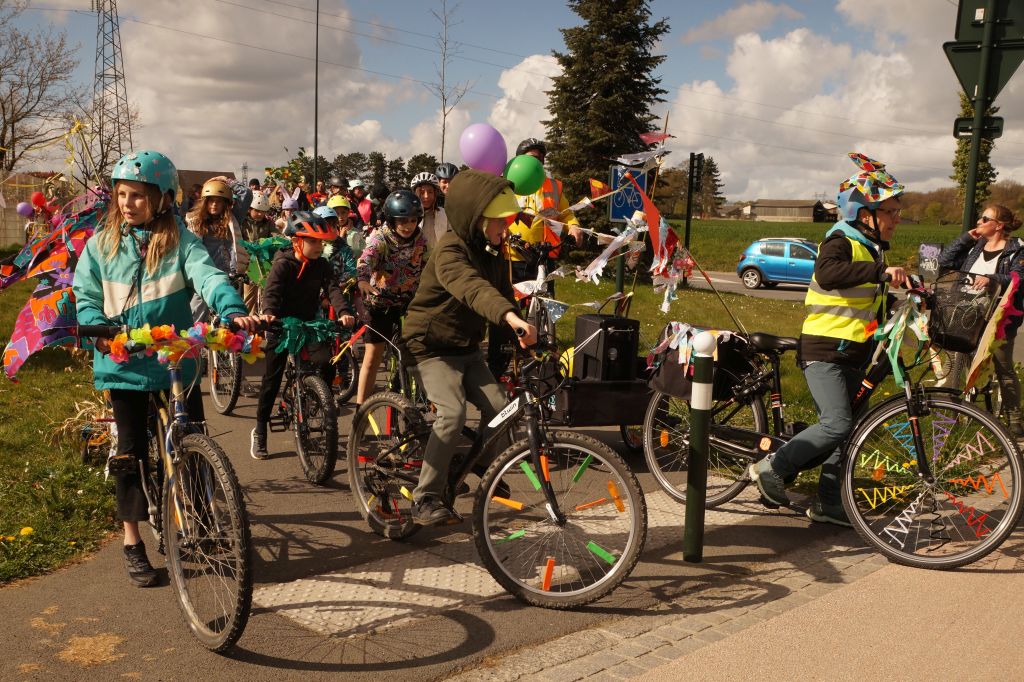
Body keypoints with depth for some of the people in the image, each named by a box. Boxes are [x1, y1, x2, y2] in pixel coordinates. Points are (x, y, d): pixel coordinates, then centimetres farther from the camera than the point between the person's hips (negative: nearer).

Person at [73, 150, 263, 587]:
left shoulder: (180, 241, -4)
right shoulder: (101, 244, 3)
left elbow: (208, 276, -19)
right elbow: (86, 296, 5)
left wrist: (234, 311, -39)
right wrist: (100, 331, -16)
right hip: (124, 362, 1)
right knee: (131, 452, 6)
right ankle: (132, 543, 19)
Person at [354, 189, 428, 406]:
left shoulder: (420, 240, -5)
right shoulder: (379, 238, -17)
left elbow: (426, 269, 3)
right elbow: (365, 260, -35)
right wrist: (362, 280, -55)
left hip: (410, 302, 3)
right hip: (381, 302, -3)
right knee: (373, 357, -4)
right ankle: (360, 408, 5)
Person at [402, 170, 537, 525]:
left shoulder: (491, 250, 2)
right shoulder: (450, 251, -25)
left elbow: (503, 291, 6)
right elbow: (472, 288, -45)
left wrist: (525, 334, -11)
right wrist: (511, 316, -62)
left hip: (468, 347, 7)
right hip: (432, 346, -7)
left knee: (498, 408, -10)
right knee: (453, 413, -25)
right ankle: (425, 499, -13)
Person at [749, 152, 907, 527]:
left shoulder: (872, 250, 16)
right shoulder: (841, 241, -12)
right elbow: (827, 273, -37)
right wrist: (880, 271, -43)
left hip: (854, 354, 9)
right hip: (823, 350, -9)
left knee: (843, 430, 9)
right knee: (837, 424, -19)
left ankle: (828, 503, 18)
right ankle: (770, 468, -5)